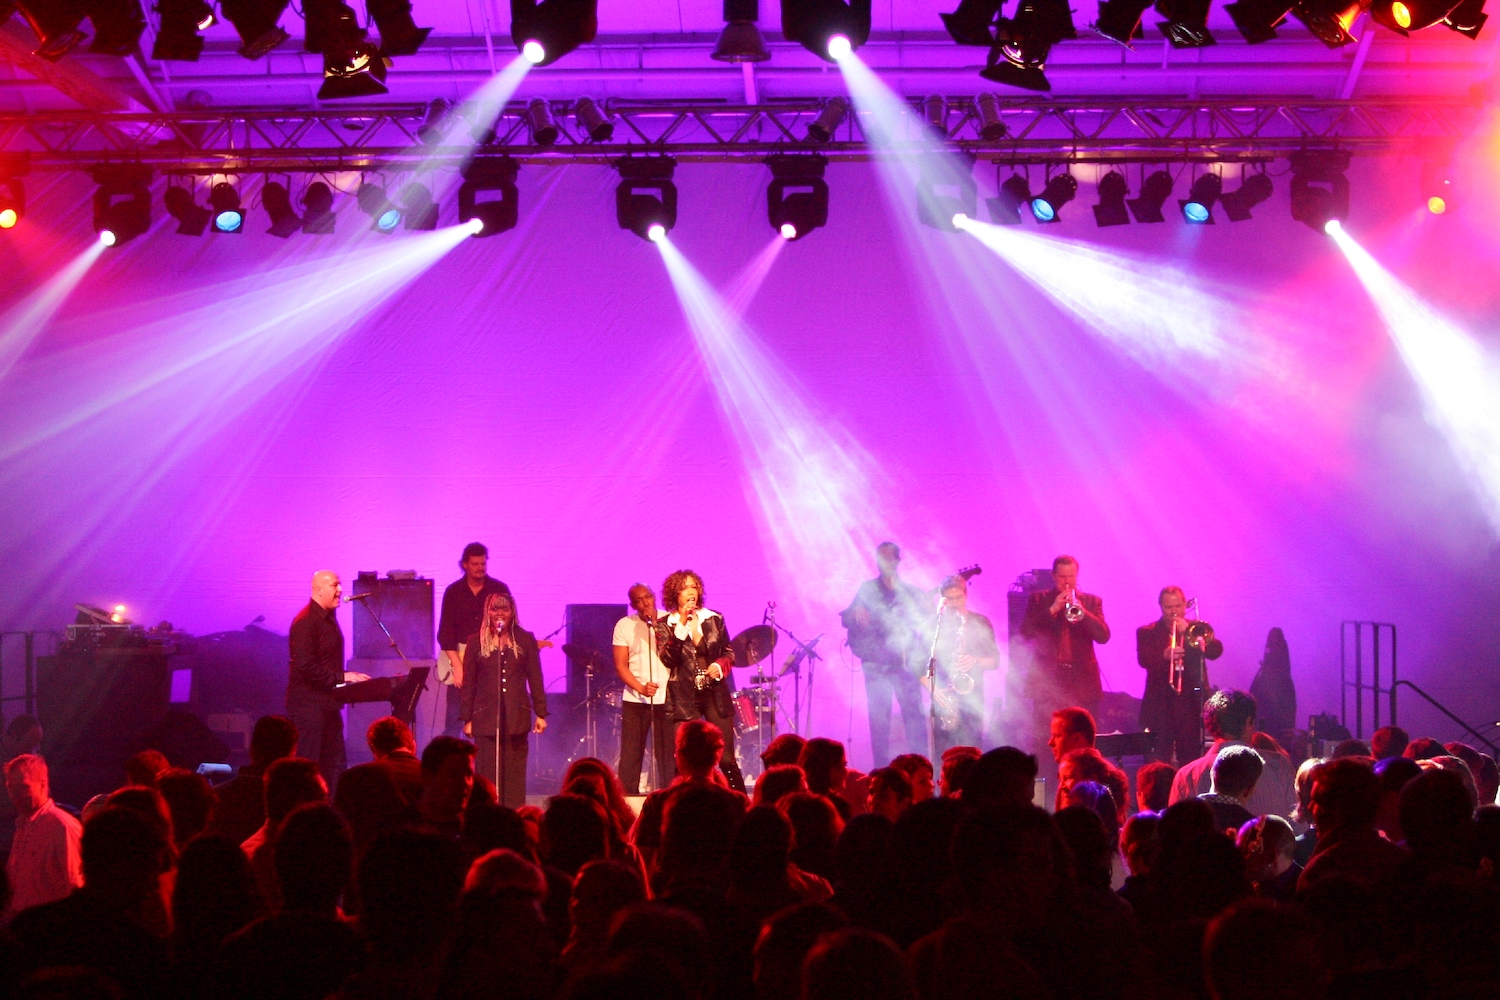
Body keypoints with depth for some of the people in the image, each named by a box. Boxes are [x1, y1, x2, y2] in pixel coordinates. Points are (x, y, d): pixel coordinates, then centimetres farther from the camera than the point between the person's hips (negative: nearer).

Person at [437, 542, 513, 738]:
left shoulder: (499, 589, 3)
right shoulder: (453, 592, 3)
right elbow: (445, 633, 0)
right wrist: (457, 665, -10)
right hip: (460, 657, 0)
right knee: (454, 716, -4)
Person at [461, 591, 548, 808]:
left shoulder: (525, 640, 8)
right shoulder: (476, 641, 6)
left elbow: (535, 680, 9)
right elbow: (468, 683, 8)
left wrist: (541, 713, 4)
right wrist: (467, 719, 4)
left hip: (516, 717, 1)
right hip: (485, 716, 0)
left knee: (515, 773, 1)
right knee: (487, 774, -3)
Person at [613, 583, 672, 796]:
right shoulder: (624, 625, 3)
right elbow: (620, 665, 0)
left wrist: (656, 627, -12)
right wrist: (641, 688, -14)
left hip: (666, 698, 0)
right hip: (634, 700, 0)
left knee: (667, 757, -1)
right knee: (630, 758, -1)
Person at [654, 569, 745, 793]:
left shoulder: (715, 619, 9)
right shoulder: (665, 625, 2)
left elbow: (729, 653, 15)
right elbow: (668, 659, -11)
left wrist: (720, 665, -7)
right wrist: (682, 626, -16)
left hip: (715, 693, 2)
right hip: (684, 696, -1)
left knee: (727, 758, 0)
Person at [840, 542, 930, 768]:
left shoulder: (910, 592, 12)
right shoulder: (867, 589, 13)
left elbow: (926, 622, 6)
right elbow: (846, 619, 8)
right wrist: (855, 615, -15)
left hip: (905, 662, 0)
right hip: (876, 662, 0)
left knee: (914, 712, -9)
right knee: (879, 718, -6)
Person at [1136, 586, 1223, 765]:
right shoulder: (1146, 632, 8)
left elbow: (1216, 652, -3)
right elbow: (1143, 660, -9)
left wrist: (1188, 631, -14)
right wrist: (1164, 656, -29)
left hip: (1191, 705, 1)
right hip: (1160, 706, -1)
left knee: (1191, 760, 0)